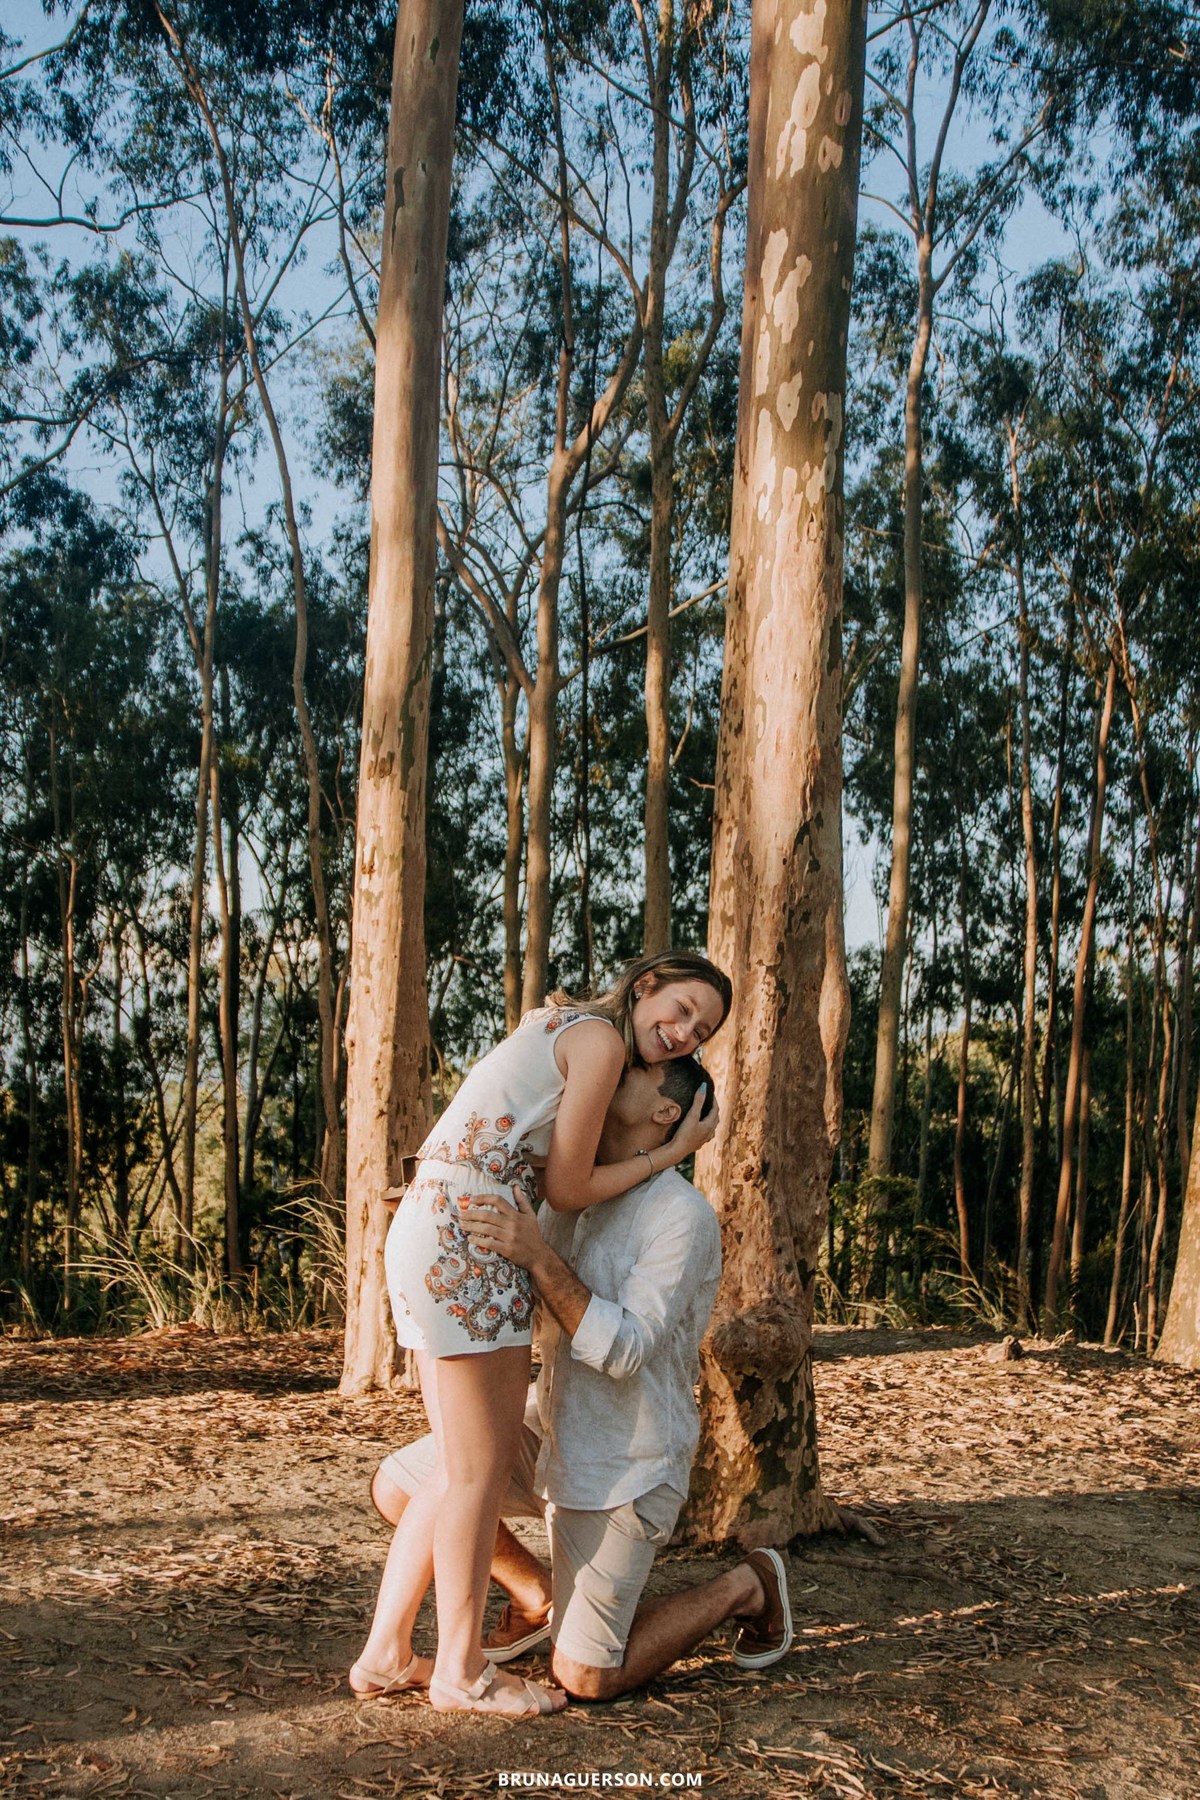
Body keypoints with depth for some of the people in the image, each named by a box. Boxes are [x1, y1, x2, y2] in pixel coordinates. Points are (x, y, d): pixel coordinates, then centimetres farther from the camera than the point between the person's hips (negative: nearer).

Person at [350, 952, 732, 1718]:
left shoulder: (560, 1030, 21)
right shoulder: (600, 1040, -7)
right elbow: (567, 1188, -5)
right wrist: (675, 1152, 4)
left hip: (424, 1239, 10)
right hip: (467, 1246, -10)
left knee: (463, 1467, 16)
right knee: (483, 1467, 2)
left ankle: (386, 1653, 21)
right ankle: (461, 1671, 14)